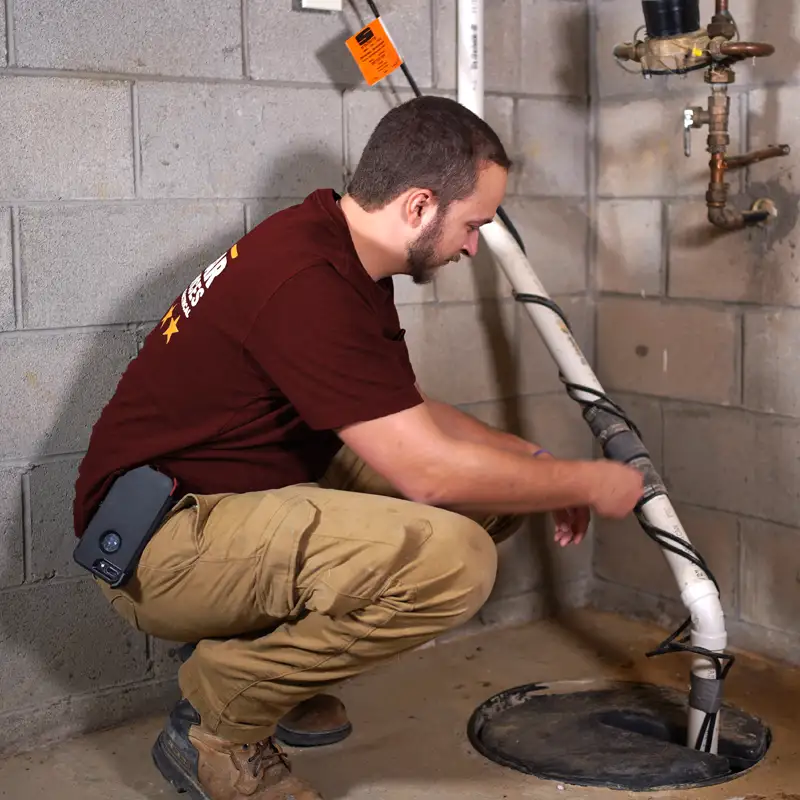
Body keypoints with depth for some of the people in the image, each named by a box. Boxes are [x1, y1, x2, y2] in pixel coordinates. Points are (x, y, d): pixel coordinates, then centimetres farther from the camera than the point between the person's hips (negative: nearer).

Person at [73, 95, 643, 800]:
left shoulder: (344, 256, 8)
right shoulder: (306, 280, -25)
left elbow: (413, 415, 18)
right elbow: (427, 471, -25)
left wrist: (535, 462, 6)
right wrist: (586, 484, -11)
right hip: (160, 547, -10)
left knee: (492, 486, 5)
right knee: (450, 556, -29)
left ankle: (273, 655, 11)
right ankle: (217, 722, -8)